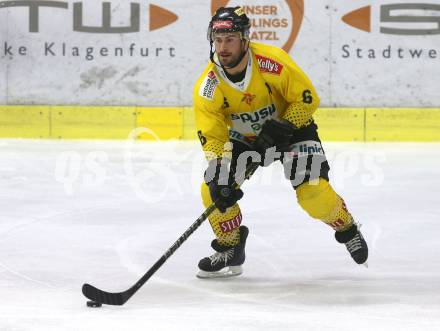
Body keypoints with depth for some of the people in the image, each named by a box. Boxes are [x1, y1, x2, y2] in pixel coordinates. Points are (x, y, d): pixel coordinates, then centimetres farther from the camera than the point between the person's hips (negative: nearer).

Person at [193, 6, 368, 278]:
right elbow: (212, 138, -20)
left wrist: (282, 129, -30)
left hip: (292, 127, -3)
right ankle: (230, 251, 8)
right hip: (242, 138, 3)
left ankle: (347, 230, 12)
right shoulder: (208, 87, -21)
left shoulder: (273, 61, -29)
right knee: (213, 190, -15)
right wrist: (219, 176, -33)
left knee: (314, 193, -19)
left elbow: (307, 99, -20)